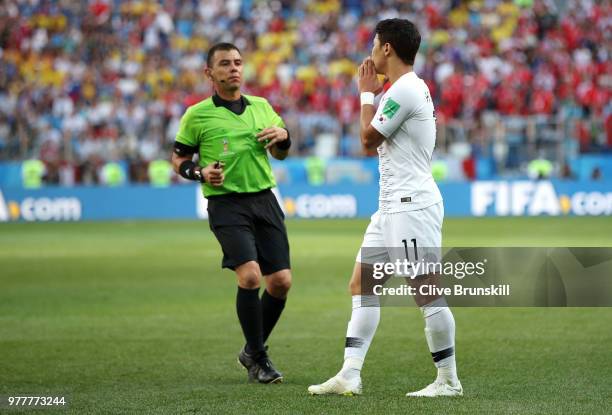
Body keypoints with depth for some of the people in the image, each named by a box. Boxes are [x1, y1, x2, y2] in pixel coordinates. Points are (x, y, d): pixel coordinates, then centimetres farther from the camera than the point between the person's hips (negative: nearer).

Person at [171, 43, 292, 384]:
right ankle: (258, 358, -5)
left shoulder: (262, 107, 13)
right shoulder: (197, 115, 2)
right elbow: (179, 159, 8)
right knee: (250, 275, -21)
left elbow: (281, 153, 23)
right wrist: (199, 172, -12)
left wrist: (283, 136, 0)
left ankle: (253, 350, 21)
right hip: (226, 203, -4)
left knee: (281, 281, -2)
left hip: (264, 200, 5)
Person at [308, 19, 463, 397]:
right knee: (361, 284, 9)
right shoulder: (412, 88, 17)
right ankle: (350, 376, 7)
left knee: (427, 291, -8)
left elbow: (369, 139, -8)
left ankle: (449, 380, -2)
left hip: (412, 205, -11)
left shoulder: (404, 90, -14)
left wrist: (367, 93, 3)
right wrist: (372, 93, 18)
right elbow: (379, 139, 24)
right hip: (393, 206, 11)